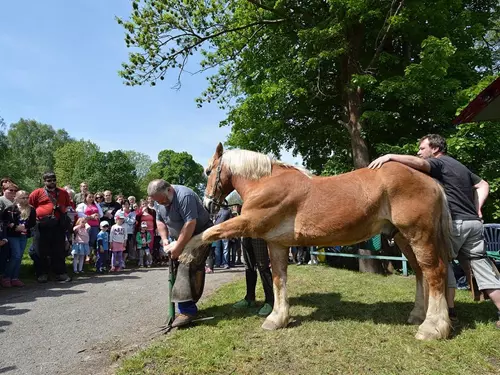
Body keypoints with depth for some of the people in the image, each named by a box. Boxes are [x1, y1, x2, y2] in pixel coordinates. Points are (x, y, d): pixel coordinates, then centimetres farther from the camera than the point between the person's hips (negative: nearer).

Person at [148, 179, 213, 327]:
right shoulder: (162, 201, 0)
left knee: (188, 268, -19)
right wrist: (165, 239, -3)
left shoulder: (184, 196, -29)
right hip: (182, 238, 9)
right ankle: (189, 305, 21)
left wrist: (178, 248, -29)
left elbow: (190, 223, -33)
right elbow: (160, 220, 11)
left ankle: (187, 310, -18)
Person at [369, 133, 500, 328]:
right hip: (474, 222, 8)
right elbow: (483, 185, 30)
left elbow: (419, 163, -26)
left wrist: (390, 156, -34)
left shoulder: (439, 163, -2)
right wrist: (477, 207, 17)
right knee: (482, 266, 11)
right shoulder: (460, 166, 24)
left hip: (455, 222, -8)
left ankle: (450, 310, 7)